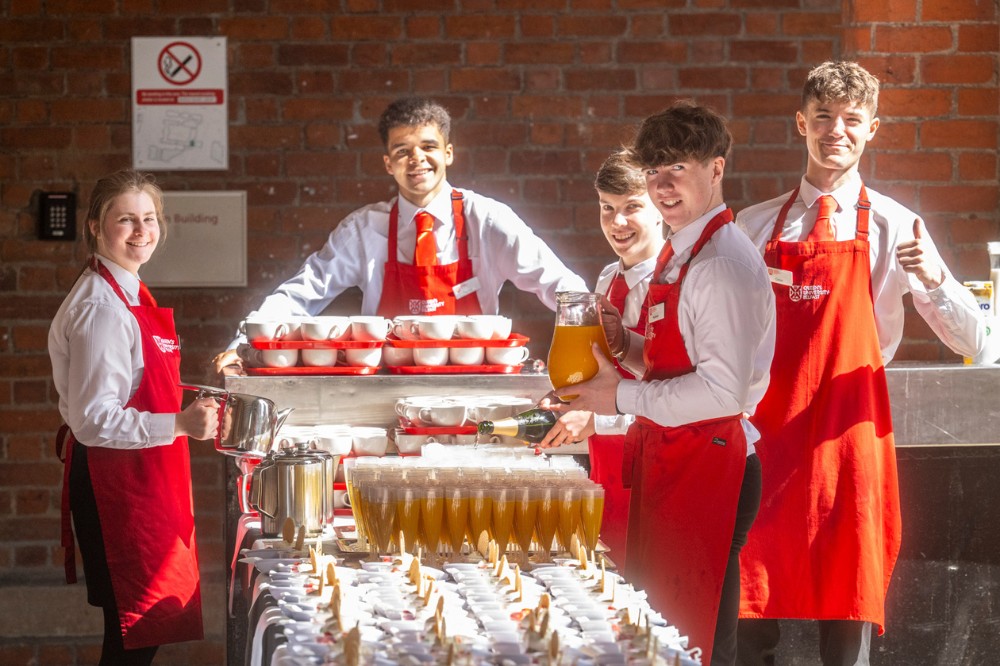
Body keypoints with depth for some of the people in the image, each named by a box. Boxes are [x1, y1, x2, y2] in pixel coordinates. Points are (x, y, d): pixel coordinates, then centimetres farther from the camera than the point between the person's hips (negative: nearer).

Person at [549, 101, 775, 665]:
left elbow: (724, 389, -23)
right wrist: (626, 346, 4)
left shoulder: (724, 263, -16)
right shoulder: (677, 254, 15)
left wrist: (623, 397, -16)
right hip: (670, 461, 10)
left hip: (706, 465, -10)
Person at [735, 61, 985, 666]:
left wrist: (933, 277, -18)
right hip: (765, 436, 2)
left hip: (850, 437, -1)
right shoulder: (755, 227, 9)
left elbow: (971, 341, -1)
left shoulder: (892, 227, 3)